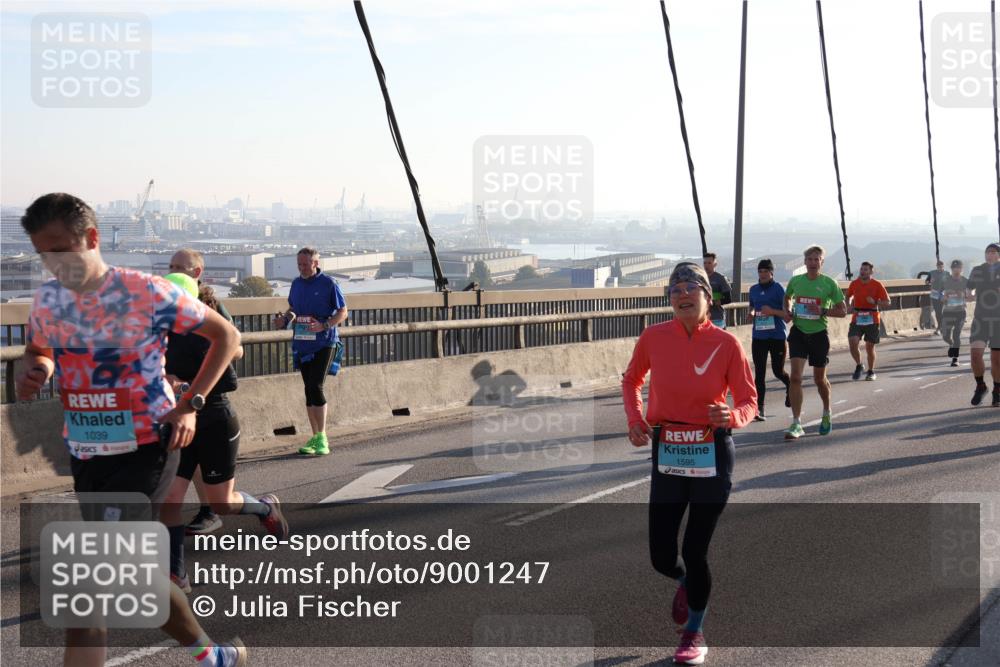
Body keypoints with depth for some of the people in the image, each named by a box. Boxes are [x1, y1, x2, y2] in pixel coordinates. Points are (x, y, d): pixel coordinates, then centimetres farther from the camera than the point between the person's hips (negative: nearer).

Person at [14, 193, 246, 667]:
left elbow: (226, 336, -5)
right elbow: (39, 353, 22)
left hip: (146, 448, -7)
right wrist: (31, 373, -3)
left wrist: (189, 405, -12)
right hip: (85, 453, 7)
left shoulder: (147, 293, -14)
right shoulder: (47, 300, 2)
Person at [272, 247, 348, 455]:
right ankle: (315, 437, 17)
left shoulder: (328, 283, -6)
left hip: (323, 343, -6)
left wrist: (323, 325, -20)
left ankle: (322, 439, -8)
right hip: (302, 343, 6)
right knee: (309, 389, 9)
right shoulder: (296, 284, 11)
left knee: (316, 387, -14)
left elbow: (343, 312, -4)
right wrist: (284, 319, 1)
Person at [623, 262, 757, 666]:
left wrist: (731, 417, -23)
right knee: (661, 558, 1)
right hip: (666, 454, 2)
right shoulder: (653, 338, -2)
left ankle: (694, 635, 25)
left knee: (694, 552, 0)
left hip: (712, 454, -2)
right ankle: (686, 582, 41)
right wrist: (635, 420, -1)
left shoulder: (726, 344, -7)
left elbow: (749, 400, -1)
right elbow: (631, 381, 15)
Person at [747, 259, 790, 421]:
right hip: (758, 337, 4)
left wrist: (772, 311, -21)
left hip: (777, 336, -3)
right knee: (759, 373, -3)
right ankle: (759, 409, -3)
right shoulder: (754, 289, 9)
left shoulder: (778, 289, -5)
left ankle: (789, 387, 42)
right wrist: (752, 312, 1)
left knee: (778, 370, 7)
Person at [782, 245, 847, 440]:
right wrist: (787, 311, 2)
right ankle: (796, 424, -10)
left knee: (819, 379, 12)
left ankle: (827, 413, 40)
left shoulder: (829, 283, -6)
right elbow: (787, 298, 22)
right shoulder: (795, 281, 1)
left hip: (819, 334, -1)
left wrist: (823, 311, -19)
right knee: (795, 376, -12)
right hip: (798, 332, 1)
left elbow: (843, 311, -3)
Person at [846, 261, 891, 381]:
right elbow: (848, 296, 23)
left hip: (872, 320, -2)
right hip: (857, 319, 2)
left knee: (870, 347, 5)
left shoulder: (877, 285, -6)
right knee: (853, 343, -15)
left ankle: (871, 372, 25)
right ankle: (859, 365, 10)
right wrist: (849, 306, 4)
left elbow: (887, 303, -5)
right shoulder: (854, 283, 3)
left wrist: (875, 302, -23)